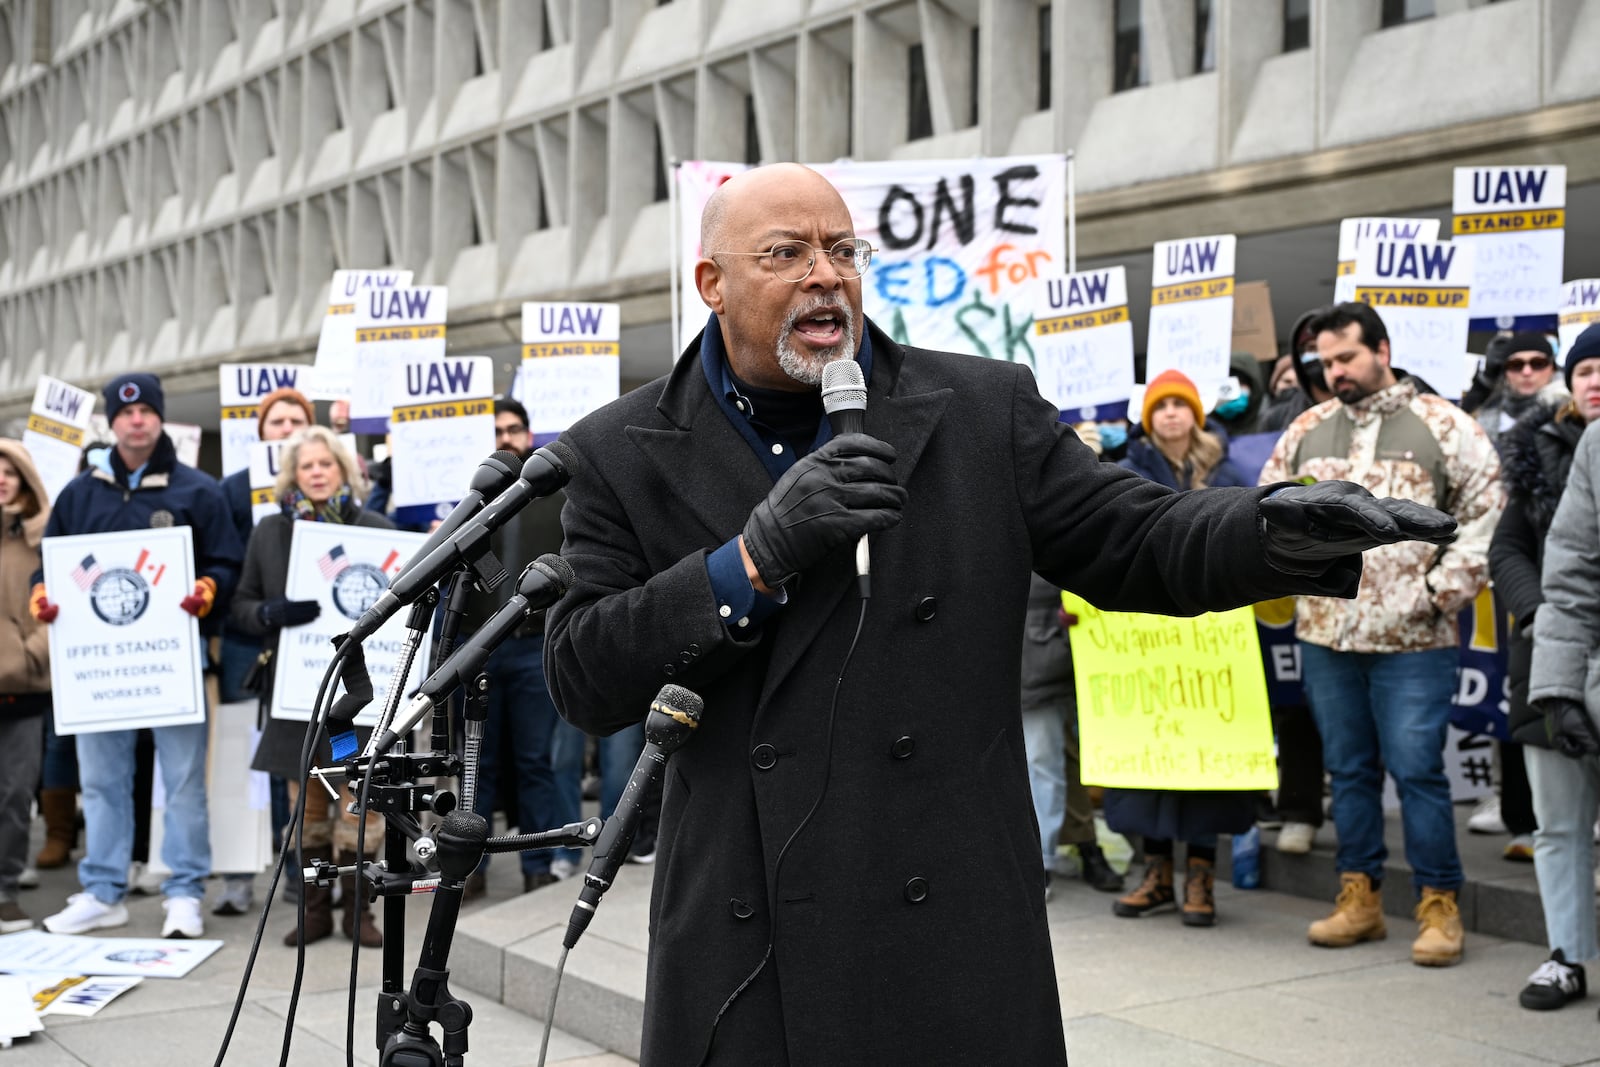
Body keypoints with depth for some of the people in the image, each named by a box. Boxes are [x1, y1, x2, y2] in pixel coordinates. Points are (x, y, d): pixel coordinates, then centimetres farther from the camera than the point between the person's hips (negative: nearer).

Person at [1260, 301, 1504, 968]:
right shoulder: (1306, 430, 11)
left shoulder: (1443, 426, -1)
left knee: (1417, 769, -3)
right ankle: (1359, 897, 22)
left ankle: (1439, 905, 8)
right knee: (1348, 769, 12)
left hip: (1412, 639, -4)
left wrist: (1446, 587, -9)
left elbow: (1486, 512, -3)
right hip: (1324, 635, 4)